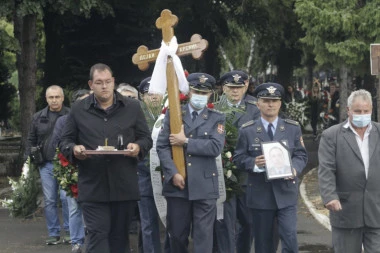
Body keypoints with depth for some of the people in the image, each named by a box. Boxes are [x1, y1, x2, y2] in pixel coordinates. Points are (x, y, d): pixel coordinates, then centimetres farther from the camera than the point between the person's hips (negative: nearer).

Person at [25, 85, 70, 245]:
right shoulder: (38, 117, 9)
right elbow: (31, 141, 15)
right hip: (46, 165, 4)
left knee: (66, 197, -6)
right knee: (49, 200, 5)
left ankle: (68, 231, 7)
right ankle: (53, 233, 13)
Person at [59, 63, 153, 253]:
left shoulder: (132, 107, 7)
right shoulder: (78, 109, 5)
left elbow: (146, 138, 11)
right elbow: (64, 141, 10)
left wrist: (138, 147, -12)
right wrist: (74, 149, -14)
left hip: (124, 186, 1)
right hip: (92, 187, -1)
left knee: (119, 235, 10)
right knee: (98, 234, -7)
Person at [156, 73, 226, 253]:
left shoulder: (217, 119, 7)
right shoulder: (173, 114, 9)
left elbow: (216, 147, -9)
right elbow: (162, 146, 1)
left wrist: (186, 141, -10)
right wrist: (173, 173, -11)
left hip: (204, 186, -1)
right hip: (177, 184, 1)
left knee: (203, 236, -2)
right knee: (177, 235, 9)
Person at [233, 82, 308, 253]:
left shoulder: (293, 128, 7)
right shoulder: (247, 130, 2)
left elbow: (301, 155, 7)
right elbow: (238, 158, 3)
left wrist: (295, 168, -14)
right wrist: (253, 163, -18)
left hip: (286, 192, 0)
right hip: (260, 193, 0)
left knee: (290, 238, -8)